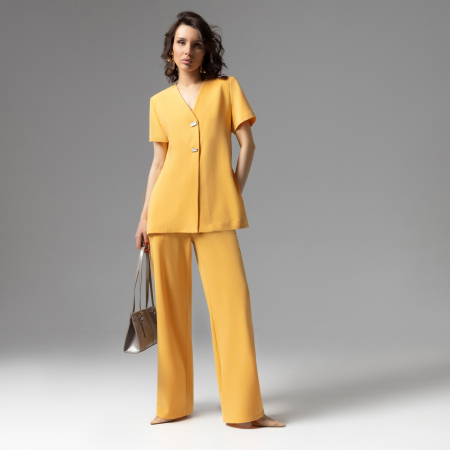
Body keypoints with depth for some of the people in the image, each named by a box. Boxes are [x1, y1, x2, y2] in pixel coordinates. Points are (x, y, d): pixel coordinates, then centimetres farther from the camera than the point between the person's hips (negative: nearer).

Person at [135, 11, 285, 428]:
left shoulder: (226, 88, 8)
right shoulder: (160, 102, 12)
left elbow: (247, 144, 5)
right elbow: (158, 161, 13)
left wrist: (234, 194, -2)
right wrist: (144, 216, 9)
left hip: (216, 213, -1)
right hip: (168, 211, 2)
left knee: (233, 300, -7)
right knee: (171, 305, 4)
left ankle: (244, 407, 1)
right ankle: (173, 403, 17)